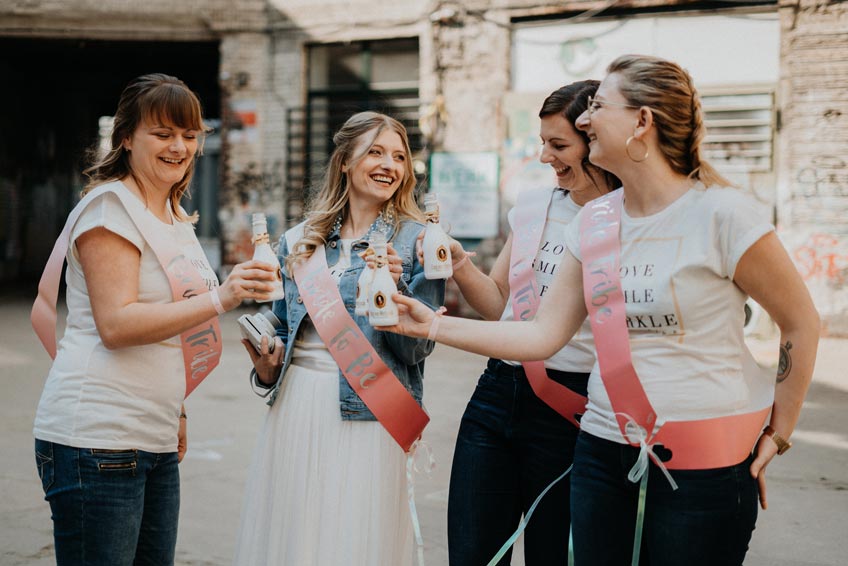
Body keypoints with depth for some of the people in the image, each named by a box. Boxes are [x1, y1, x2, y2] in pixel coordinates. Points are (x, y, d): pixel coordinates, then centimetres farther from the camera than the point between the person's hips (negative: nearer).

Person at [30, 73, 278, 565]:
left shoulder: (174, 218, 18)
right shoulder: (110, 204, -9)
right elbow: (116, 323, -19)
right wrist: (219, 298, -26)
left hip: (157, 442, 9)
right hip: (98, 441, -9)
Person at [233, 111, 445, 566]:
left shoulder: (416, 239, -1)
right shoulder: (299, 242, 10)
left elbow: (418, 348, -6)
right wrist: (268, 364, -2)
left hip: (367, 419, -4)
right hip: (294, 412, 4)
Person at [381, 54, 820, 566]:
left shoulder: (719, 213, -12)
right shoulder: (594, 221, 5)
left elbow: (801, 322, -4)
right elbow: (544, 335, 5)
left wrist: (776, 436, -2)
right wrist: (433, 325, 1)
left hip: (703, 465, -5)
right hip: (606, 450, 5)